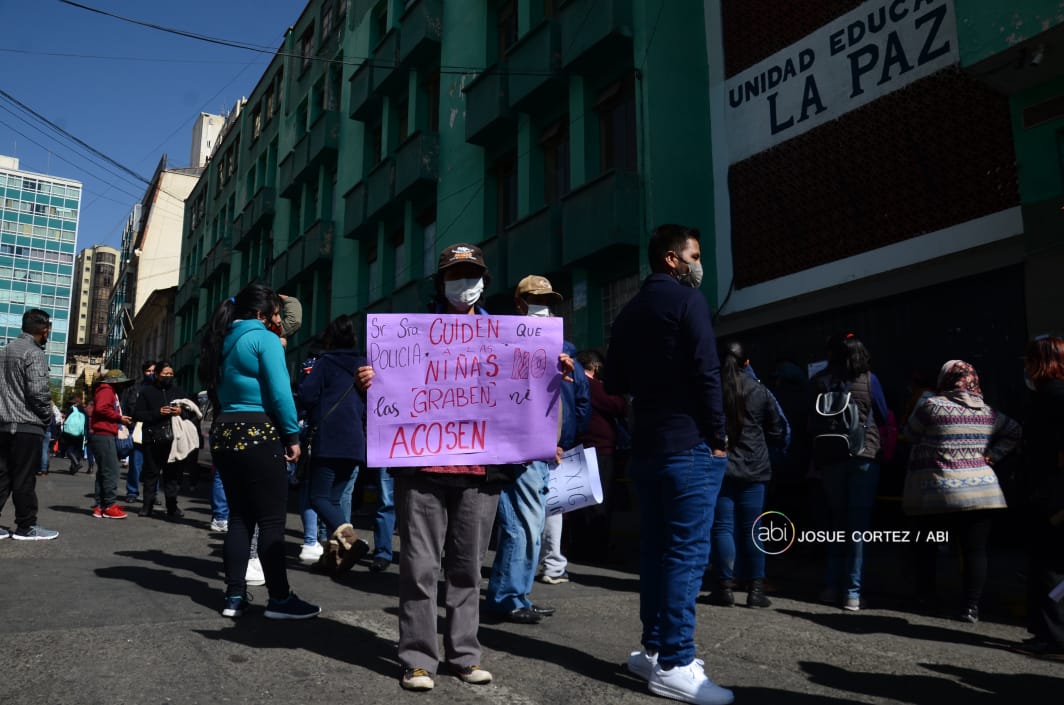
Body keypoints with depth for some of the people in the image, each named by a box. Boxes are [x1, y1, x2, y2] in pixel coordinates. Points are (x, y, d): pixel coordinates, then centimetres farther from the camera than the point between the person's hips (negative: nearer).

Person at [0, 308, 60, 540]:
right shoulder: (34, 353, -13)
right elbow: (38, 391, -19)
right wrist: (47, 417, -4)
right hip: (27, 425, -8)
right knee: (24, 478, -1)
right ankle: (26, 527, 6)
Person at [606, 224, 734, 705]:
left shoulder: (629, 311, 16)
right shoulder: (687, 300, -7)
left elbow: (615, 383, 19)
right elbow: (706, 372, -15)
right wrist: (718, 437, -8)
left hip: (646, 447, 8)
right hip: (688, 446, -8)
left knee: (656, 548, 12)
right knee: (687, 552, -6)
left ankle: (654, 650, 19)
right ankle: (673, 666, -4)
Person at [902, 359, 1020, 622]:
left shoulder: (932, 405, -8)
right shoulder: (988, 412, 8)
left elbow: (911, 434, 2)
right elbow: (1015, 432, 19)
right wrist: (992, 456, 10)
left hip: (937, 490, -3)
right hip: (981, 489, 3)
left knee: (927, 546, 12)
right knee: (975, 550, 6)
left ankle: (926, 596, 20)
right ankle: (972, 606, 4)